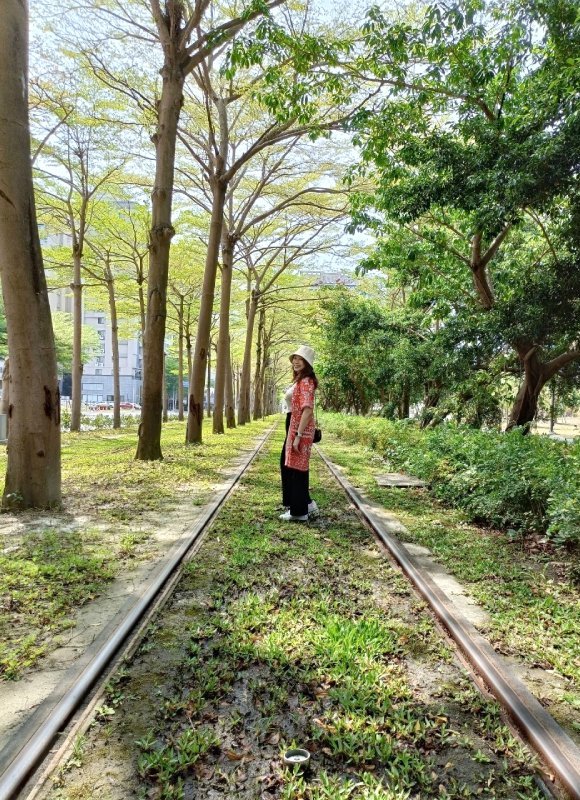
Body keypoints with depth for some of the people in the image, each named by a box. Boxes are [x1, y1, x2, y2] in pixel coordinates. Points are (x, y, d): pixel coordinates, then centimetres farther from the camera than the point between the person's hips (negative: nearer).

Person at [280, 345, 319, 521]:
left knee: (296, 467, -2)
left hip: (300, 429, -11)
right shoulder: (299, 380, 16)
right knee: (287, 464, 18)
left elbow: (308, 410, -24)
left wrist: (298, 436, -26)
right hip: (293, 427, 11)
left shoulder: (305, 381, -16)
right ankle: (306, 503, 27)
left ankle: (299, 511, 10)